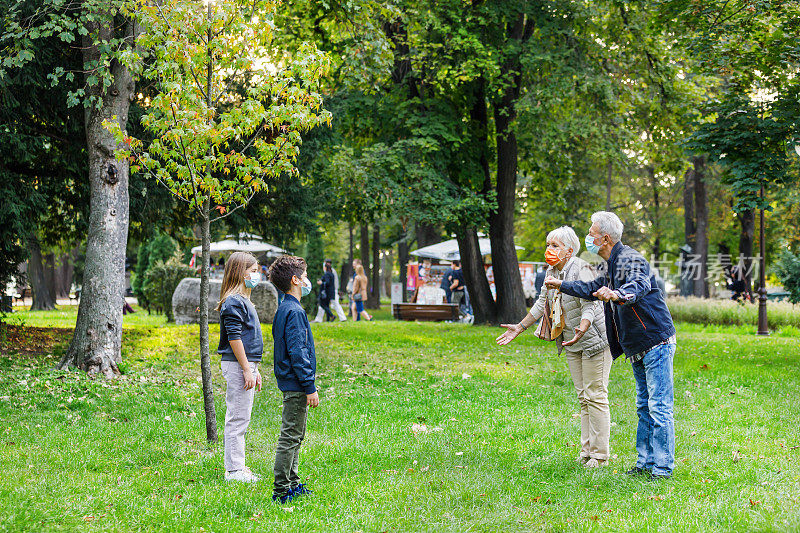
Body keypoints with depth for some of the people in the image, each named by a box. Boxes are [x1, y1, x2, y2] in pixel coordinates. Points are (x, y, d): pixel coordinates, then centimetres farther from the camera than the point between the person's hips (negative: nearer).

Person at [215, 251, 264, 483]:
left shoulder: (243, 300, 18)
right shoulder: (234, 302, -14)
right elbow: (234, 338, -19)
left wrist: (254, 369, 24)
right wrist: (247, 370, -20)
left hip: (245, 364, 10)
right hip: (236, 365, -10)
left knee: (240, 418, 14)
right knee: (238, 418, -7)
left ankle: (238, 467, 20)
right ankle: (234, 470, -3)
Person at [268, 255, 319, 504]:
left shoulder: (284, 309, 14)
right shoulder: (294, 311, -17)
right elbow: (297, 352, -21)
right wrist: (310, 387, -20)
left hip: (291, 383, 10)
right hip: (296, 384, -10)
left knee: (295, 436, 17)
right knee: (290, 437, -6)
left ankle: (292, 483, 24)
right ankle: (281, 490, -2)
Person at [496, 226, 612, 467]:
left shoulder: (581, 269, -19)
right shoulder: (551, 271, 6)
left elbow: (589, 306, -27)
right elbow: (542, 303, 17)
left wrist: (582, 330, -44)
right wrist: (520, 328, 17)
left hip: (594, 339, -8)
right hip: (572, 341, 8)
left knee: (595, 396, -6)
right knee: (582, 396, 11)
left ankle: (599, 454, -1)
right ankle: (586, 450, 16)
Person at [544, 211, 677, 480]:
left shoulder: (631, 260, -17)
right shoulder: (608, 267, 15)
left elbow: (639, 285, -40)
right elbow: (593, 289, 35)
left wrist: (617, 295, -60)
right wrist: (561, 285, 39)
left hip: (657, 343, -10)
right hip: (637, 349, 10)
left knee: (659, 407, -9)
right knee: (644, 407, 14)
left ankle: (663, 468, -6)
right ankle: (645, 463, 20)